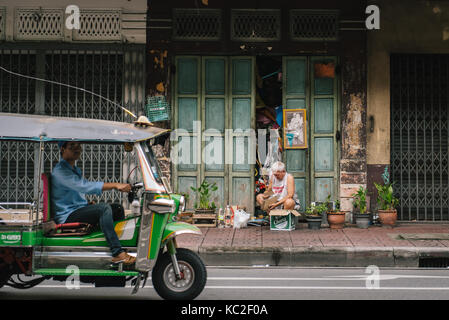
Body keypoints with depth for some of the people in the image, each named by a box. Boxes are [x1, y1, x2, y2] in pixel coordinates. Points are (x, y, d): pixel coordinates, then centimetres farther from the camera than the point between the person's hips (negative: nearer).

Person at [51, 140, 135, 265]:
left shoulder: (76, 170, 19)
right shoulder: (60, 171, -14)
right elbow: (84, 186, -27)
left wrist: (89, 203, 5)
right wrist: (115, 185, -32)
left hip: (79, 209, 10)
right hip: (67, 216, -10)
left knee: (117, 209, 2)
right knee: (104, 208, -29)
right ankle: (117, 253, -34)